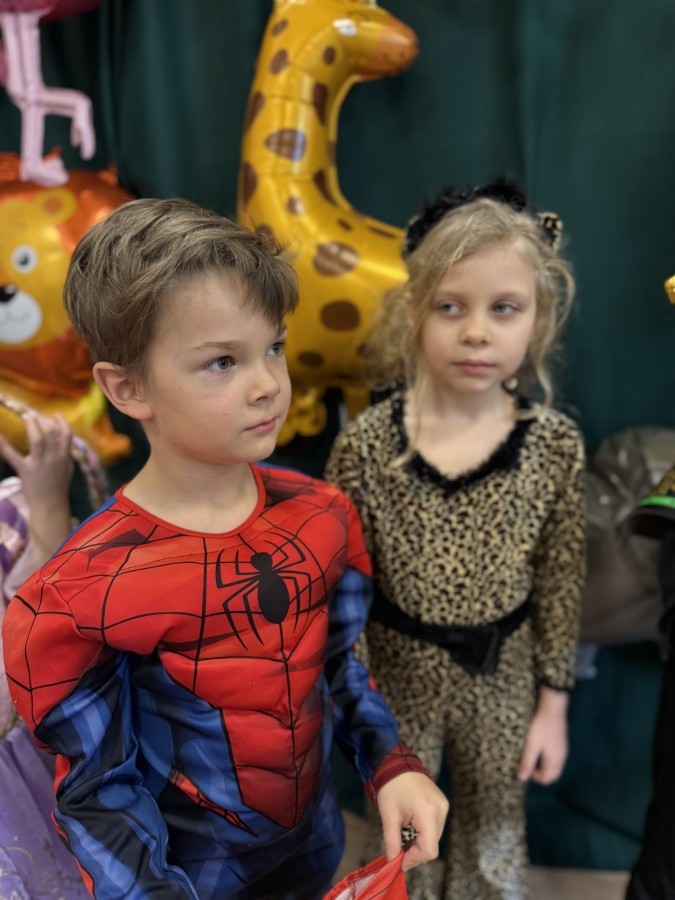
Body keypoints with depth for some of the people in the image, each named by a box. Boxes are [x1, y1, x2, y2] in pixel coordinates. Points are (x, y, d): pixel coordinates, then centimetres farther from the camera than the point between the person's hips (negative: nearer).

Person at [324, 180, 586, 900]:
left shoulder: (555, 443, -14)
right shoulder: (367, 442, -19)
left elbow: (560, 583, -5)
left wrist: (553, 702, 0)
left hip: (503, 674, 1)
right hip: (401, 671, -1)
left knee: (495, 838, 24)